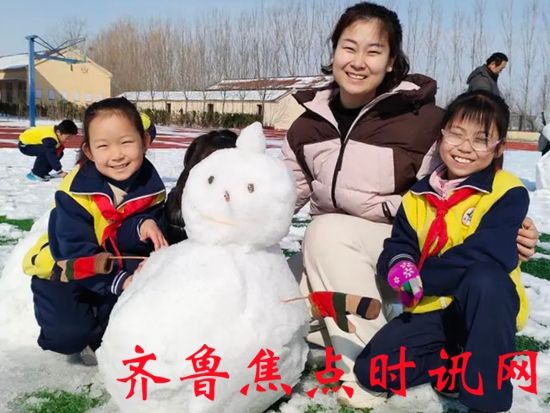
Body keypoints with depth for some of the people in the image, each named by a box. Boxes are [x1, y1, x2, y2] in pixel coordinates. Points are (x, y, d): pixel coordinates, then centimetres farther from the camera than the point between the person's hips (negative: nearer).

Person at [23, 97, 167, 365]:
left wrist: (143, 228, -39)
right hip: (65, 271, -4)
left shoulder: (151, 187, -14)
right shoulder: (76, 191, -28)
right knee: (68, 333, -22)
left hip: (124, 270, 4)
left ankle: (98, 339, 4)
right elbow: (76, 250, -27)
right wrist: (118, 281, -37)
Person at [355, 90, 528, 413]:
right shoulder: (420, 195, 6)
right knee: (371, 371, -11)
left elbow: (487, 255, -25)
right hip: (433, 310, 5)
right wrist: (399, 265, -21)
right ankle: (462, 361, 6)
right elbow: (398, 244, 5)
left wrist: (421, 278, -21)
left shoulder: (507, 193, -12)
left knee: (485, 278, -40)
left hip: (489, 309, -4)